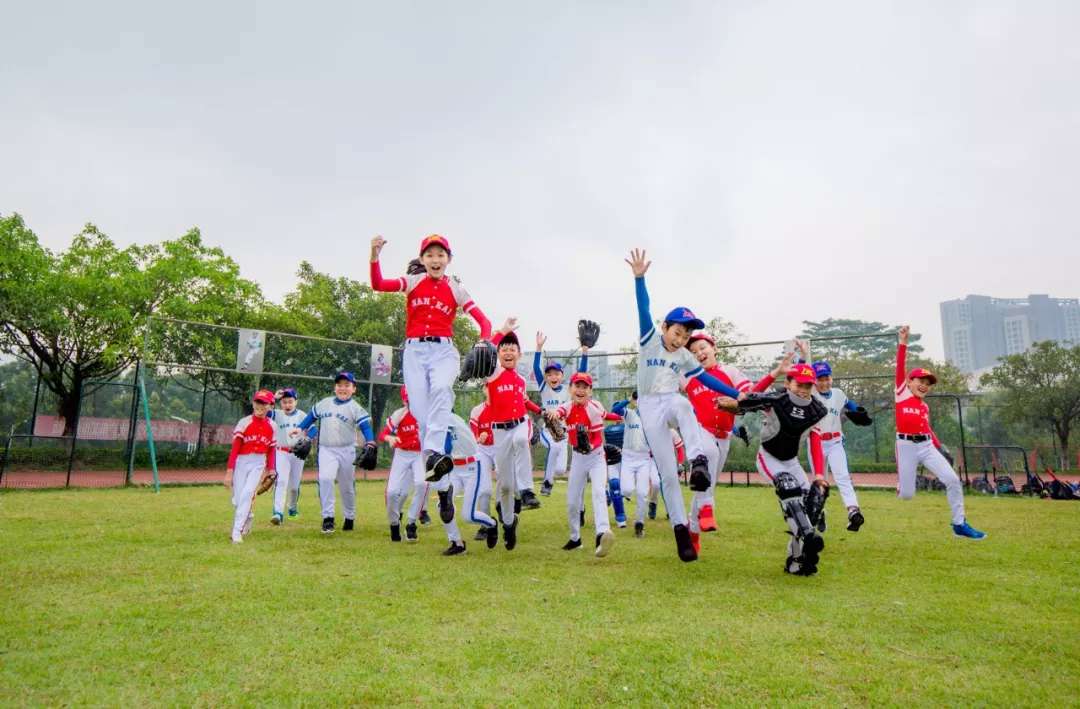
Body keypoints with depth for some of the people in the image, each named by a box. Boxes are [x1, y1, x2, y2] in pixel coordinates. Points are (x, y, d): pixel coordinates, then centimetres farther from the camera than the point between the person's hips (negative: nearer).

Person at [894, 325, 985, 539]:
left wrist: (940, 447, 9)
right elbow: (900, 366, -7)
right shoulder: (902, 393, 1)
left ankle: (959, 524, 3)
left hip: (927, 446, 5)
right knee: (906, 495, -5)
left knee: (952, 479, -8)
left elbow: (927, 428, 21)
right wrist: (903, 342, -13)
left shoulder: (925, 406, 16)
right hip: (906, 447, -5)